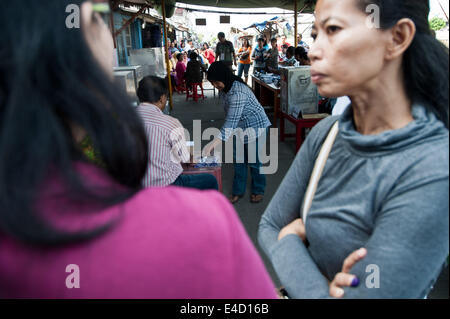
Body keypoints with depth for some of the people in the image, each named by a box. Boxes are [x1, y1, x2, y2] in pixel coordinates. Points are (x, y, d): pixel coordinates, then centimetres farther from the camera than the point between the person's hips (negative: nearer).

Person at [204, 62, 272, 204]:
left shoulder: (238, 92, -35)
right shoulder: (224, 89, -7)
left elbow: (231, 122, -41)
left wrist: (213, 144, -47)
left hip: (255, 126, -8)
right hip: (239, 128, 8)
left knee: (254, 160, 5)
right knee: (238, 160, 12)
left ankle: (258, 191, 26)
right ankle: (238, 191, 26)